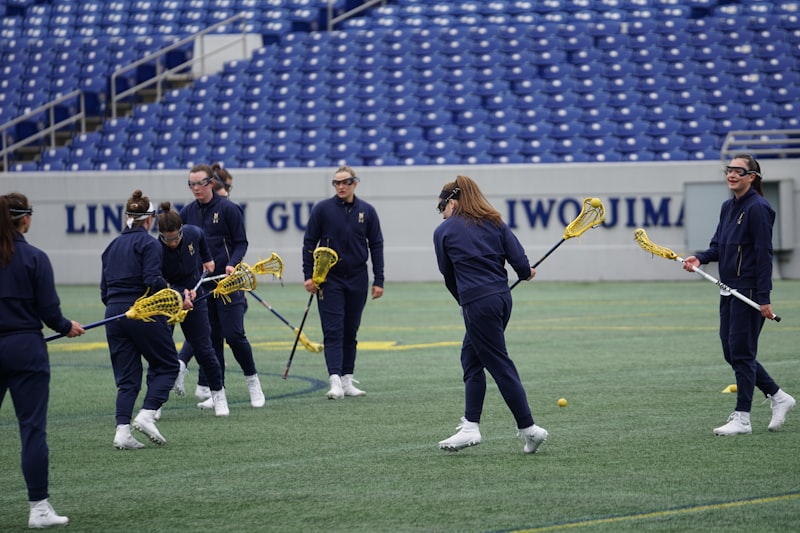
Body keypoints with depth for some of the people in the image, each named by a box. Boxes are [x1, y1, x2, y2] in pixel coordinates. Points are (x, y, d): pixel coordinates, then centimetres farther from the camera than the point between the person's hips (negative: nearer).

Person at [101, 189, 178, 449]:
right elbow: (153, 281, -19)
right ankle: (146, 415, -9)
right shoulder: (149, 244, -6)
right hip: (144, 314, -6)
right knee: (167, 364, 9)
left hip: (114, 314, 6)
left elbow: (105, 289, 15)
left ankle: (122, 430, -5)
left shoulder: (112, 246, 14)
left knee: (126, 377, 9)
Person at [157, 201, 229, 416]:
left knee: (203, 348, 1)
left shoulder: (193, 233, -17)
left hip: (193, 296, 2)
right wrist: (180, 296, -40)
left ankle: (218, 394, 15)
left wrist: (207, 258, 21)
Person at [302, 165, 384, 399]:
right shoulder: (322, 209, -3)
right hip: (329, 279, -3)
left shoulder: (367, 211, 3)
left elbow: (376, 246, 7)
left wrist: (378, 281, 3)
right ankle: (335, 381, -16)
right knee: (333, 331, -9)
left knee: (350, 332, 9)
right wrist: (308, 276, -6)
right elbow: (309, 242, 1)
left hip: (357, 280, 3)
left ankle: (347, 380, 15)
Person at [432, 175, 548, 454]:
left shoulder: (443, 231, 1)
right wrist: (526, 272, 25)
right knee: (471, 357, 16)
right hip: (502, 297, 6)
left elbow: (448, 275, 8)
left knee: (500, 365, -1)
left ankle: (529, 428, 0)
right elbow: (518, 259, 3)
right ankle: (471, 426, 14)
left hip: (477, 303, -6)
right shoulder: (495, 223, 10)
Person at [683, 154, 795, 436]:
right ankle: (778, 397, 24)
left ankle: (742, 418, 1)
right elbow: (718, 246, 16)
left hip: (750, 291, -9)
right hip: (729, 290, 9)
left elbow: (764, 254, -16)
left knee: (741, 352, -6)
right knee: (732, 352, 11)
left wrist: (764, 297, -20)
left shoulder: (757, 208, -13)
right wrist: (700, 258, -6)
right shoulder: (728, 207, 12)